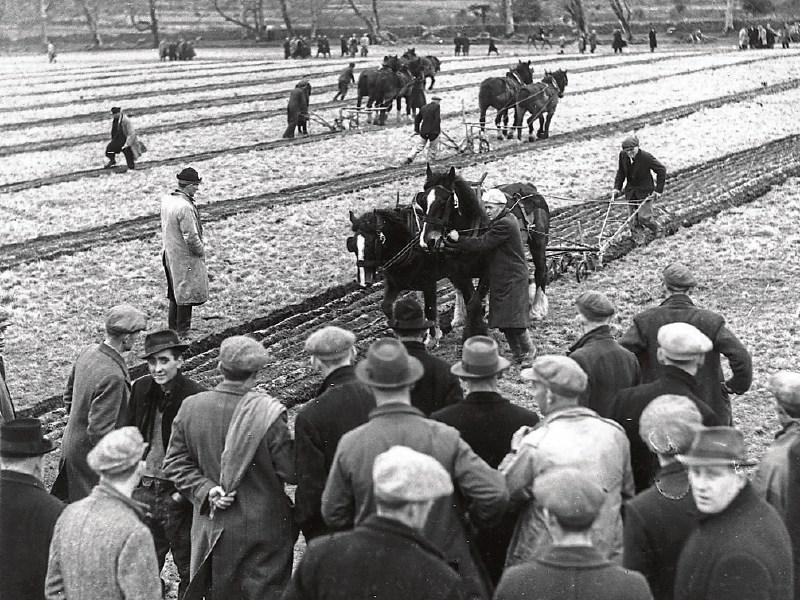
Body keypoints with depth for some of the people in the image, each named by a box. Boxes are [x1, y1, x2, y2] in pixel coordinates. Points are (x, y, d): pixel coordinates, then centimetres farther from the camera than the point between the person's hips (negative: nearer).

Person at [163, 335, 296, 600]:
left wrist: (206, 490, -6)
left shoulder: (190, 407, -4)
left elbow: (175, 464, 1)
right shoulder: (268, 413, -18)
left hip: (213, 528, 4)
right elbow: (291, 473, -13)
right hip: (263, 528, -4)